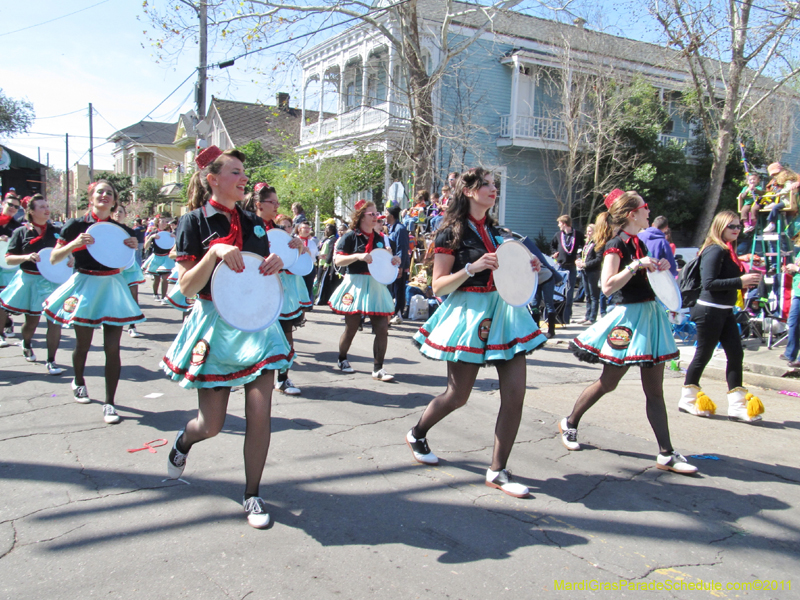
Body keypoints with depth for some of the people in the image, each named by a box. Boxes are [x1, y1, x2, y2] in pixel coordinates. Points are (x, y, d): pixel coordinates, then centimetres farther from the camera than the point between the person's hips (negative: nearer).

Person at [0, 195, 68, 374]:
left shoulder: (57, 231, 4)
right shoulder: (21, 232, 0)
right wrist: (26, 257, -19)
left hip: (53, 279, 1)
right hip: (29, 280, 0)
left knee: (55, 318, -8)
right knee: (31, 321, 11)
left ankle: (51, 361, 1)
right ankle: (26, 345, 46)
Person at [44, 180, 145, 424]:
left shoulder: (121, 230, 4)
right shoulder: (75, 226, -3)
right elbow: (54, 259, -3)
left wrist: (133, 248, -5)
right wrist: (74, 244, -18)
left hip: (112, 287, 1)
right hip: (85, 285, -1)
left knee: (112, 347, -3)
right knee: (83, 344, 12)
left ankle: (109, 402, 5)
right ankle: (78, 382, 43)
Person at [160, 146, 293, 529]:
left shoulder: (254, 223, 9)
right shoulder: (195, 221, -5)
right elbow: (186, 287, -10)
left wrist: (275, 266, -3)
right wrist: (214, 253, -22)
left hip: (256, 322, 4)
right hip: (215, 325, -3)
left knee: (260, 415, -4)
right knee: (211, 425, 5)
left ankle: (252, 495, 14)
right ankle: (183, 442, 42)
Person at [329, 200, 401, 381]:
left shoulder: (379, 239, 12)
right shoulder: (350, 237, -3)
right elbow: (337, 260, -10)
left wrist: (393, 262, 2)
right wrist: (358, 256, -22)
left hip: (376, 285, 5)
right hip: (356, 284, -4)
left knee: (382, 328, -3)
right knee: (351, 327, 5)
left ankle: (378, 368, 5)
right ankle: (342, 360, 30)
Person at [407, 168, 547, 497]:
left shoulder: (495, 231, 15)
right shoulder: (451, 233, -4)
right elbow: (438, 286, -8)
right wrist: (471, 268, -20)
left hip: (503, 310, 6)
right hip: (468, 313, -6)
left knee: (515, 393, -4)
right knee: (458, 395, 4)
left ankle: (497, 470, 6)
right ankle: (417, 434, 32)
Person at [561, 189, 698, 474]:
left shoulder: (638, 243, 14)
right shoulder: (615, 245, -11)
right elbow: (607, 286, -22)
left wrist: (658, 267, 9)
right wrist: (636, 265, -22)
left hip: (650, 314, 8)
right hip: (629, 316, -8)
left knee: (655, 389, 6)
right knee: (608, 383, 4)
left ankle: (666, 454, 8)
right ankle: (569, 423, 25)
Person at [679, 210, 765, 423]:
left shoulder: (728, 251, 13)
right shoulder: (715, 250, -15)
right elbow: (709, 283, -23)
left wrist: (749, 278, 2)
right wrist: (740, 282, -24)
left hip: (725, 311, 9)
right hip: (710, 310, -9)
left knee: (736, 353, 5)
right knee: (703, 355, 2)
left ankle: (736, 406, 10)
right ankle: (687, 400, 18)